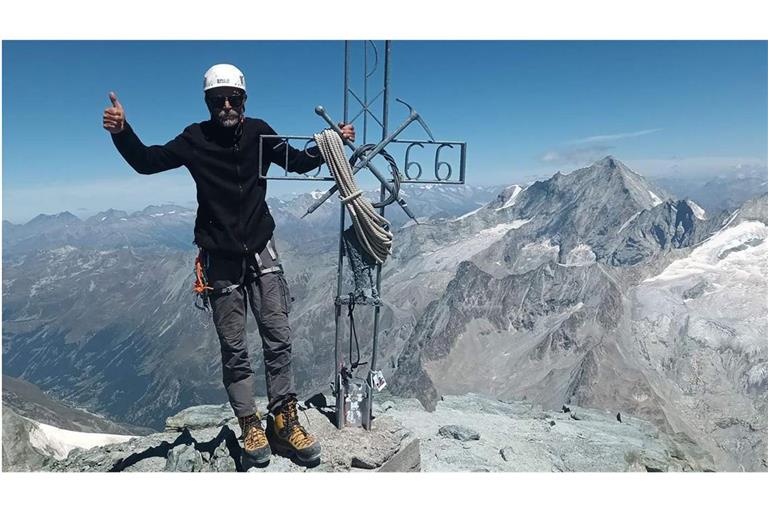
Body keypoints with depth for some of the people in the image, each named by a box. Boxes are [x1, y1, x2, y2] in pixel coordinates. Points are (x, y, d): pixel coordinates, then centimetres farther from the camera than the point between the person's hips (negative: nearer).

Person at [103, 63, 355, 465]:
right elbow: (147, 162, -2)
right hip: (220, 259, -1)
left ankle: (284, 421, 14)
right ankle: (250, 426, 19)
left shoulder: (259, 133, 2)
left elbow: (297, 162, 11)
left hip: (261, 251, 2)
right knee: (234, 350, 5)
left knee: (278, 338, 1)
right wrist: (121, 132, -19)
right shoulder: (196, 139, -3)